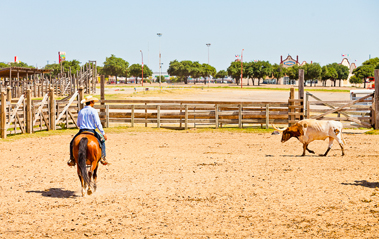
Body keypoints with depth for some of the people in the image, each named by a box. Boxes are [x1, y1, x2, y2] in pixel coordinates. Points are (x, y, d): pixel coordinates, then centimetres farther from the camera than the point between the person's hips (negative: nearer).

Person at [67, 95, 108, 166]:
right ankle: (102, 157, 10)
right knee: (102, 140, 20)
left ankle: (72, 159, 9)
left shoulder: (81, 111, 8)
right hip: (91, 131, -3)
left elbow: (78, 124, 15)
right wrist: (103, 133, -10)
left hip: (81, 131, 3)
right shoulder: (93, 111, -6)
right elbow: (98, 123, -12)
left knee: (72, 143, 22)